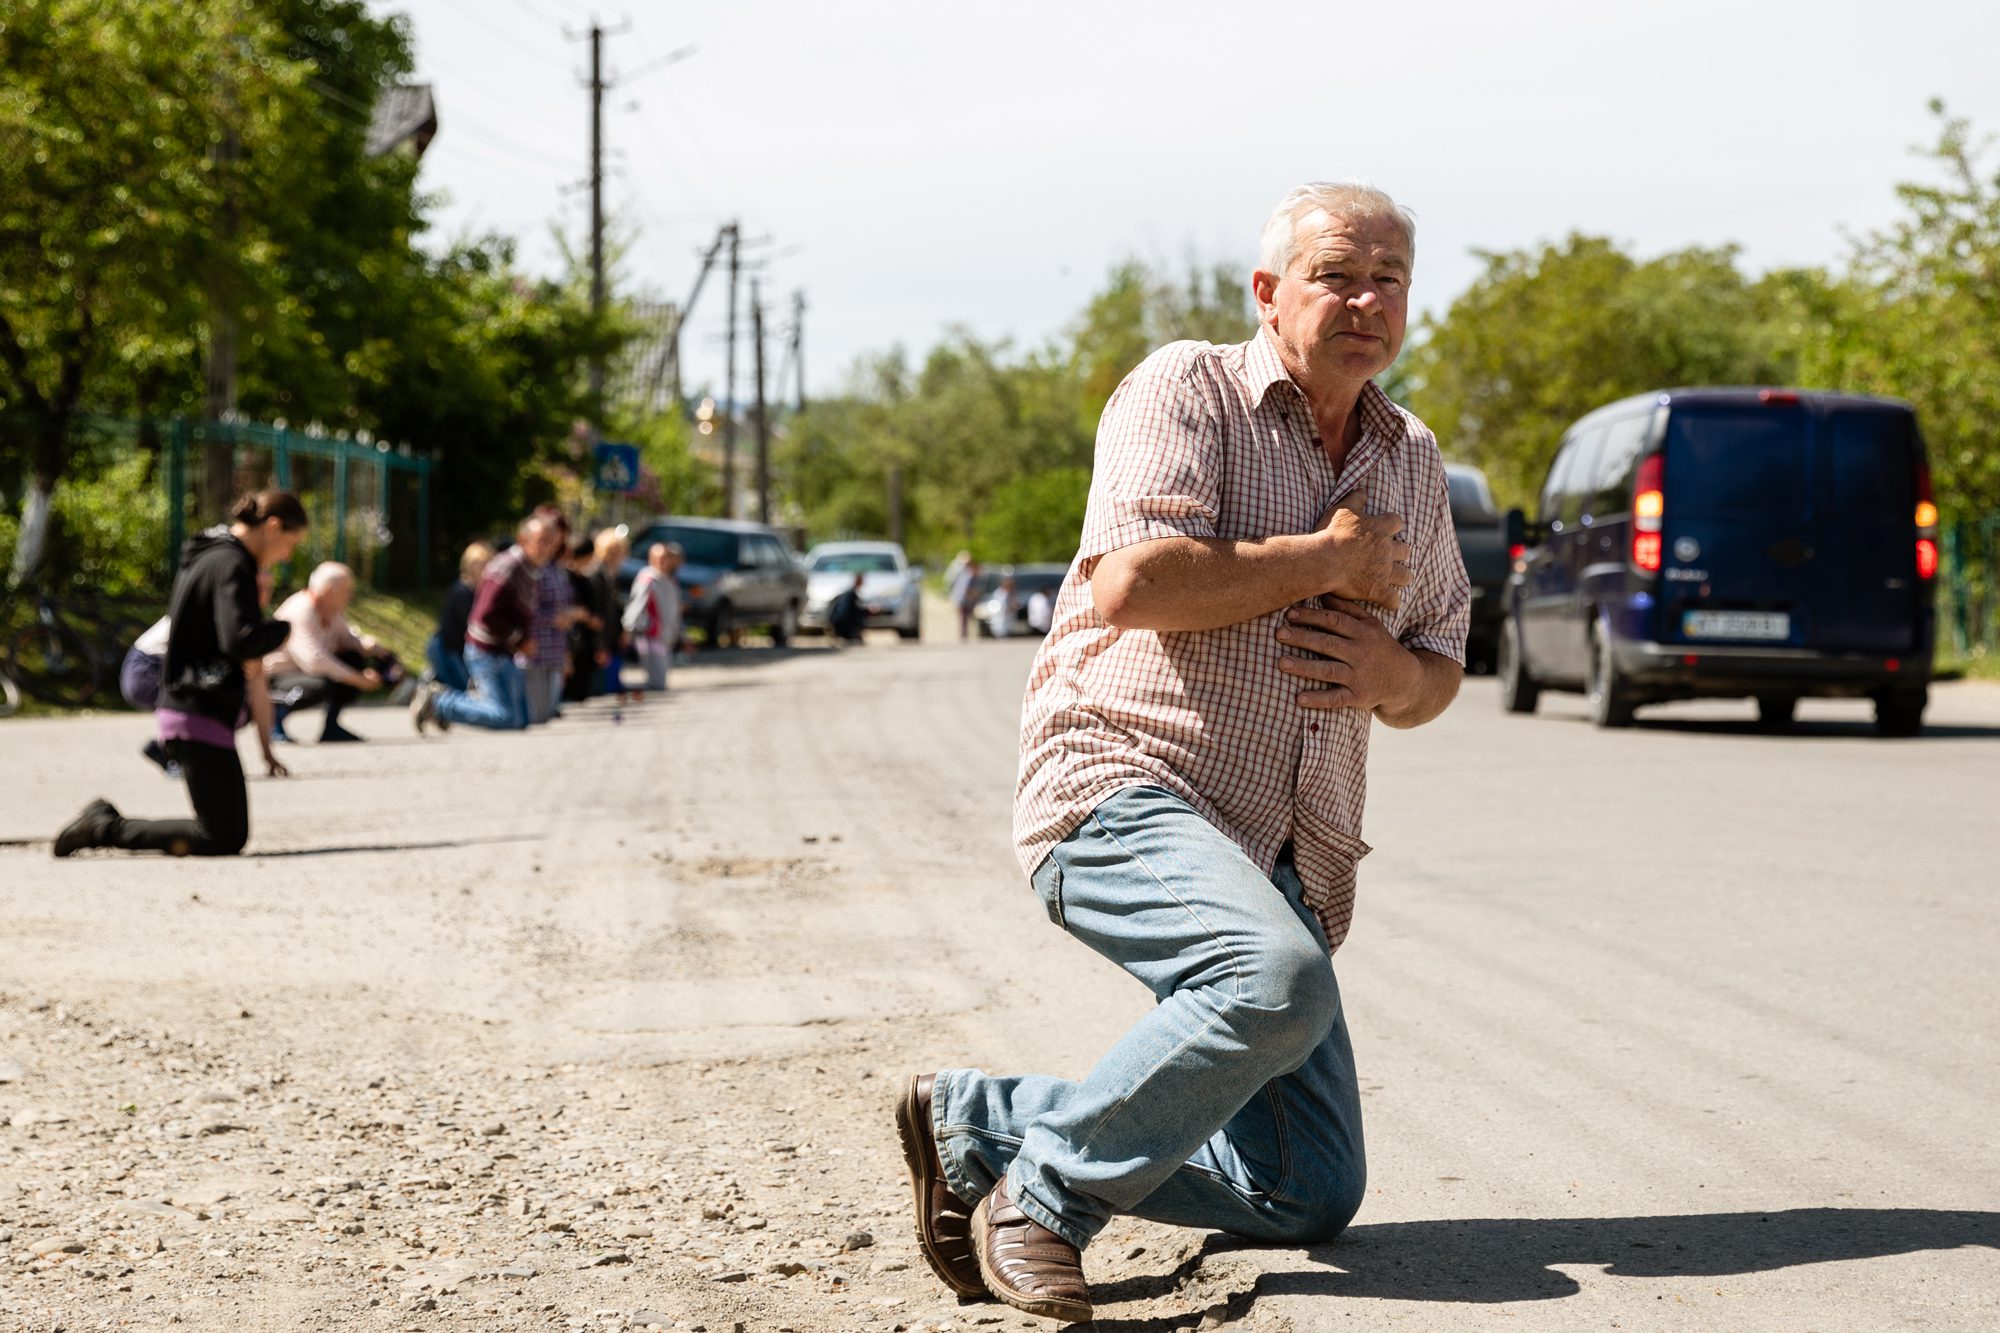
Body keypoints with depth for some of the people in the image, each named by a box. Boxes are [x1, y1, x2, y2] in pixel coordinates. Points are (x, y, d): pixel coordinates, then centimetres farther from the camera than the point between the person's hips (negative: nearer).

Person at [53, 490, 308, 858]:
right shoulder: (231, 566, -15)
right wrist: (282, 628, -8)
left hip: (180, 707, 10)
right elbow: (241, 641, -30)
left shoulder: (206, 558, 18)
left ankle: (104, 820, 11)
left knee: (228, 831, 12)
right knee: (224, 838, -7)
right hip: (202, 716, -10)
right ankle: (106, 828, -5)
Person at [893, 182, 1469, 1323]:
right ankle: (1044, 1197, -17)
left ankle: (977, 1124, 14)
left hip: (1284, 862, 8)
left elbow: (1439, 668, 23)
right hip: (1125, 792, -8)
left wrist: (1398, 675, -2)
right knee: (1280, 976, -38)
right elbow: (1132, 583, -21)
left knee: (1316, 1198, 3)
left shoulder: (1412, 461, 16)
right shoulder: (1187, 391, -5)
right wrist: (1330, 559, -11)